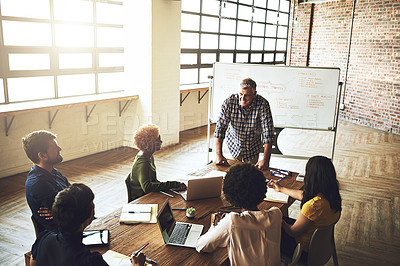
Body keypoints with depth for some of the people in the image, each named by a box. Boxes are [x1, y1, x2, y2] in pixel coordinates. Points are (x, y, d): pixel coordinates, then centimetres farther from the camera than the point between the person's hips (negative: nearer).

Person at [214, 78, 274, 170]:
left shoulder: (262, 104, -27)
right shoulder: (229, 102, -26)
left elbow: (268, 133, -28)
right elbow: (220, 128, -23)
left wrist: (265, 159, -34)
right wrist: (219, 155, -30)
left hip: (252, 148, 0)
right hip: (234, 144, 1)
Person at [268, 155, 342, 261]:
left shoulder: (313, 206, -38)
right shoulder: (334, 195, -11)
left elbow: (293, 232, -23)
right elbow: (303, 195, 8)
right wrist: (281, 189, 21)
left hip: (306, 250, -7)